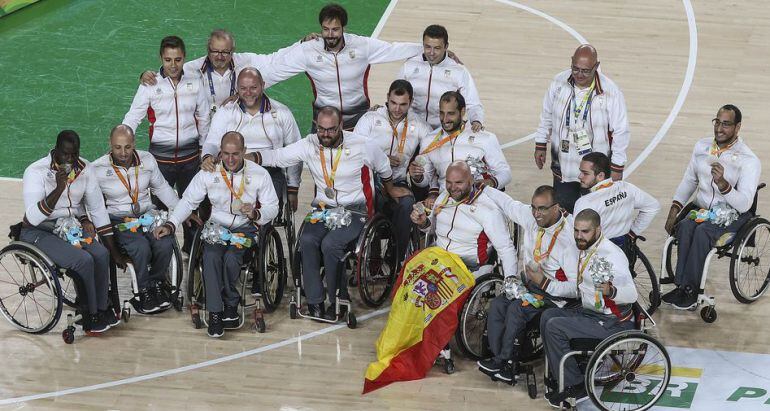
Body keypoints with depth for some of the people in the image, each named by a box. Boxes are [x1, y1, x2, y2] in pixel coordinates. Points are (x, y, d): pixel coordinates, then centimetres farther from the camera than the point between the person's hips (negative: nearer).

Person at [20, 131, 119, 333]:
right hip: (40, 232, -5)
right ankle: (90, 316, -11)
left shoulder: (84, 168, 0)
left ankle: (102, 308, -7)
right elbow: (33, 217, -25)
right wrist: (59, 188, -34)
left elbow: (98, 207, 9)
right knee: (84, 260, -27)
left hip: (71, 227, 5)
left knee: (102, 254, -22)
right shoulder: (36, 171, -17)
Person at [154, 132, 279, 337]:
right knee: (211, 257, -30)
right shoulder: (208, 173, 3)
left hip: (245, 228, -1)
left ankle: (230, 306, -9)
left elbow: (272, 208, 4)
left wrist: (255, 214, -18)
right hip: (217, 228, 1)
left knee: (231, 258, -31)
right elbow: (188, 201, 6)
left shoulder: (259, 174, 0)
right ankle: (215, 313, -24)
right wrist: (170, 225, -7)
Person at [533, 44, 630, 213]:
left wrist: (617, 167, -7)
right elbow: (546, 116, 11)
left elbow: (621, 132, -9)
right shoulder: (559, 82, -5)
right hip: (563, 168, 3)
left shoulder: (610, 92, -16)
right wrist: (540, 145, 13)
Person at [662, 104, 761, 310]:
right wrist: (675, 207, 3)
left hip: (732, 216, -4)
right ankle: (683, 286, -31)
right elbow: (689, 181, 18)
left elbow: (744, 204, -22)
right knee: (685, 226, -30)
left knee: (702, 231, -34)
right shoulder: (702, 146, 6)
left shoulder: (749, 160, -13)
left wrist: (723, 184, -38)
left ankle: (690, 290, -28)